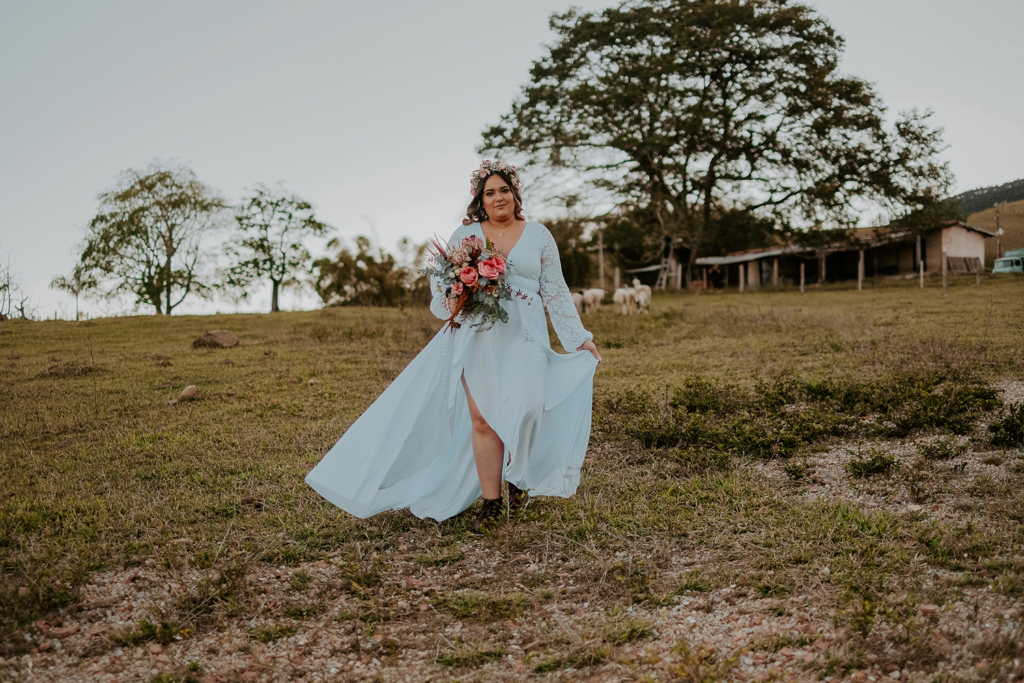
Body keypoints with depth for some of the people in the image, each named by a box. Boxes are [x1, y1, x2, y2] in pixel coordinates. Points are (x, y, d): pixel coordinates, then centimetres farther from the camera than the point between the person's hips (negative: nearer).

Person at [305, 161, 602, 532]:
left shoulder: (539, 235, 11)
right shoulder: (465, 235, 11)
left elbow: (555, 291, 12)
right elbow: (440, 279, 15)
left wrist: (580, 338, 9)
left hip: (523, 337, 0)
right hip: (477, 336, 1)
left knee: (523, 407, -18)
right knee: (481, 416, -8)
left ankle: (519, 474, 10)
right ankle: (491, 501, 2)